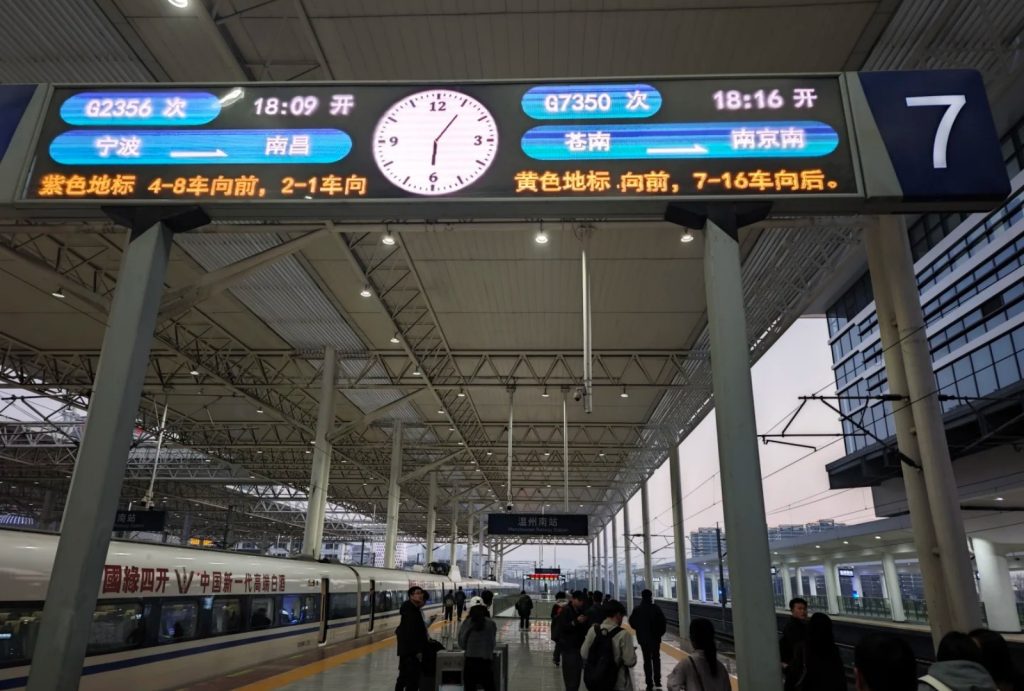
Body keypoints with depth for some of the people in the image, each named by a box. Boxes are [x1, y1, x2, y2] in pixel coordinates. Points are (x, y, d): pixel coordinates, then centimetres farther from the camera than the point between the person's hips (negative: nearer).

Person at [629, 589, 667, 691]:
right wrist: (660, 633, 2)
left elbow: (632, 622, -4)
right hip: (655, 638, 0)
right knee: (656, 659, 16)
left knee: (647, 660, 8)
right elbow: (662, 621, -12)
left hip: (643, 638, 0)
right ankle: (657, 681, 18)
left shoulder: (637, 609, -7)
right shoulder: (656, 608, -11)